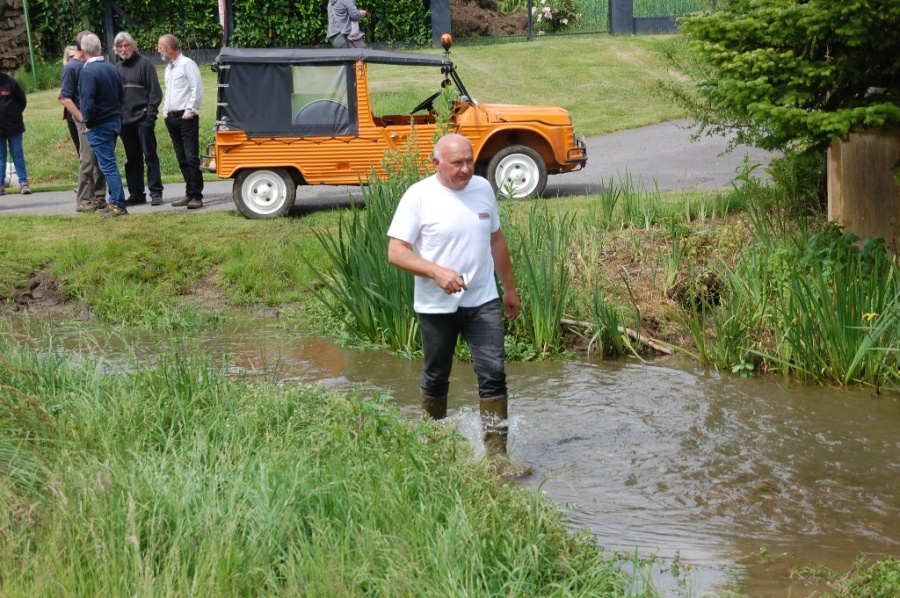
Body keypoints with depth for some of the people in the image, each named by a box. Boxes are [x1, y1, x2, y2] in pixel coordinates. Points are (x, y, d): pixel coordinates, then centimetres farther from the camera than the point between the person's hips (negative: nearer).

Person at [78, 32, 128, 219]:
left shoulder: (88, 71, -17)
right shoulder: (112, 68, 6)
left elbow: (88, 101, -22)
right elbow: (121, 95, 14)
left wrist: (88, 122, -10)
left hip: (99, 126, -8)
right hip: (115, 121, 8)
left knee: (107, 165, -5)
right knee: (109, 163, 17)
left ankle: (118, 205, -5)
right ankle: (114, 200, 21)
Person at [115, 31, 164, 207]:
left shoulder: (144, 64, -2)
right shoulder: (117, 68, 14)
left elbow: (155, 91, -6)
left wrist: (150, 114, -13)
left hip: (142, 118, -5)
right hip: (125, 120, 5)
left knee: (150, 156, -4)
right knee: (132, 159, 9)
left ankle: (155, 192, -3)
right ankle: (136, 193, 13)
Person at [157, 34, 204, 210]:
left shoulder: (187, 64, -8)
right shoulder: (169, 68, 18)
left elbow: (197, 89, -14)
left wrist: (189, 111, -15)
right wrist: (165, 110, 14)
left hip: (186, 118, -9)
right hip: (172, 118, 9)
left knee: (191, 157, -10)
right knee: (182, 159, 9)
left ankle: (196, 196, -10)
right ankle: (190, 194, 14)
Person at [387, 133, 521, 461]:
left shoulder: (483, 188, 4)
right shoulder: (419, 196, -11)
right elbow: (396, 251, -14)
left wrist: (510, 288, 19)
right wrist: (437, 272, -27)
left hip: (482, 301, 3)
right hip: (436, 307, -3)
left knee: (494, 374, -6)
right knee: (435, 379, 12)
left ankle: (497, 452, -2)